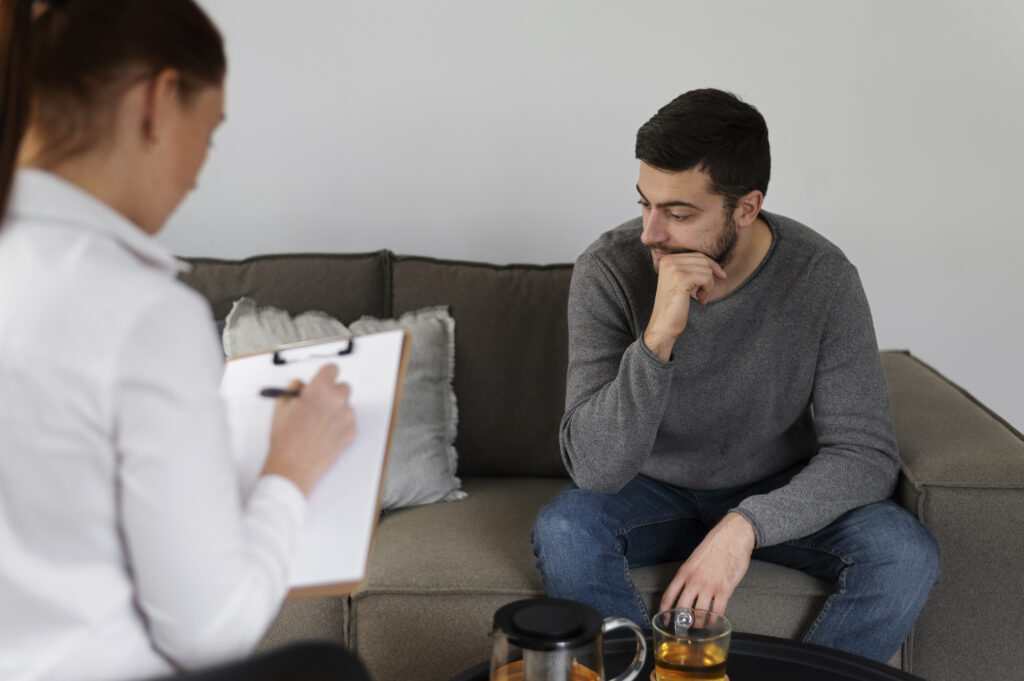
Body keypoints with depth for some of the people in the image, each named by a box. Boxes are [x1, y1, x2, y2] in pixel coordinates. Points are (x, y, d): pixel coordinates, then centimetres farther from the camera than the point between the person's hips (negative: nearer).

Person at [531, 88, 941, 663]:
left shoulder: (821, 276, -19)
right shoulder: (609, 270, -22)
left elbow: (866, 453, -19)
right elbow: (596, 470, -27)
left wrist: (746, 524, -34)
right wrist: (658, 338, -41)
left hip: (778, 493, 1)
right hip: (656, 491, 0)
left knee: (907, 554, -26)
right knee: (563, 530, -32)